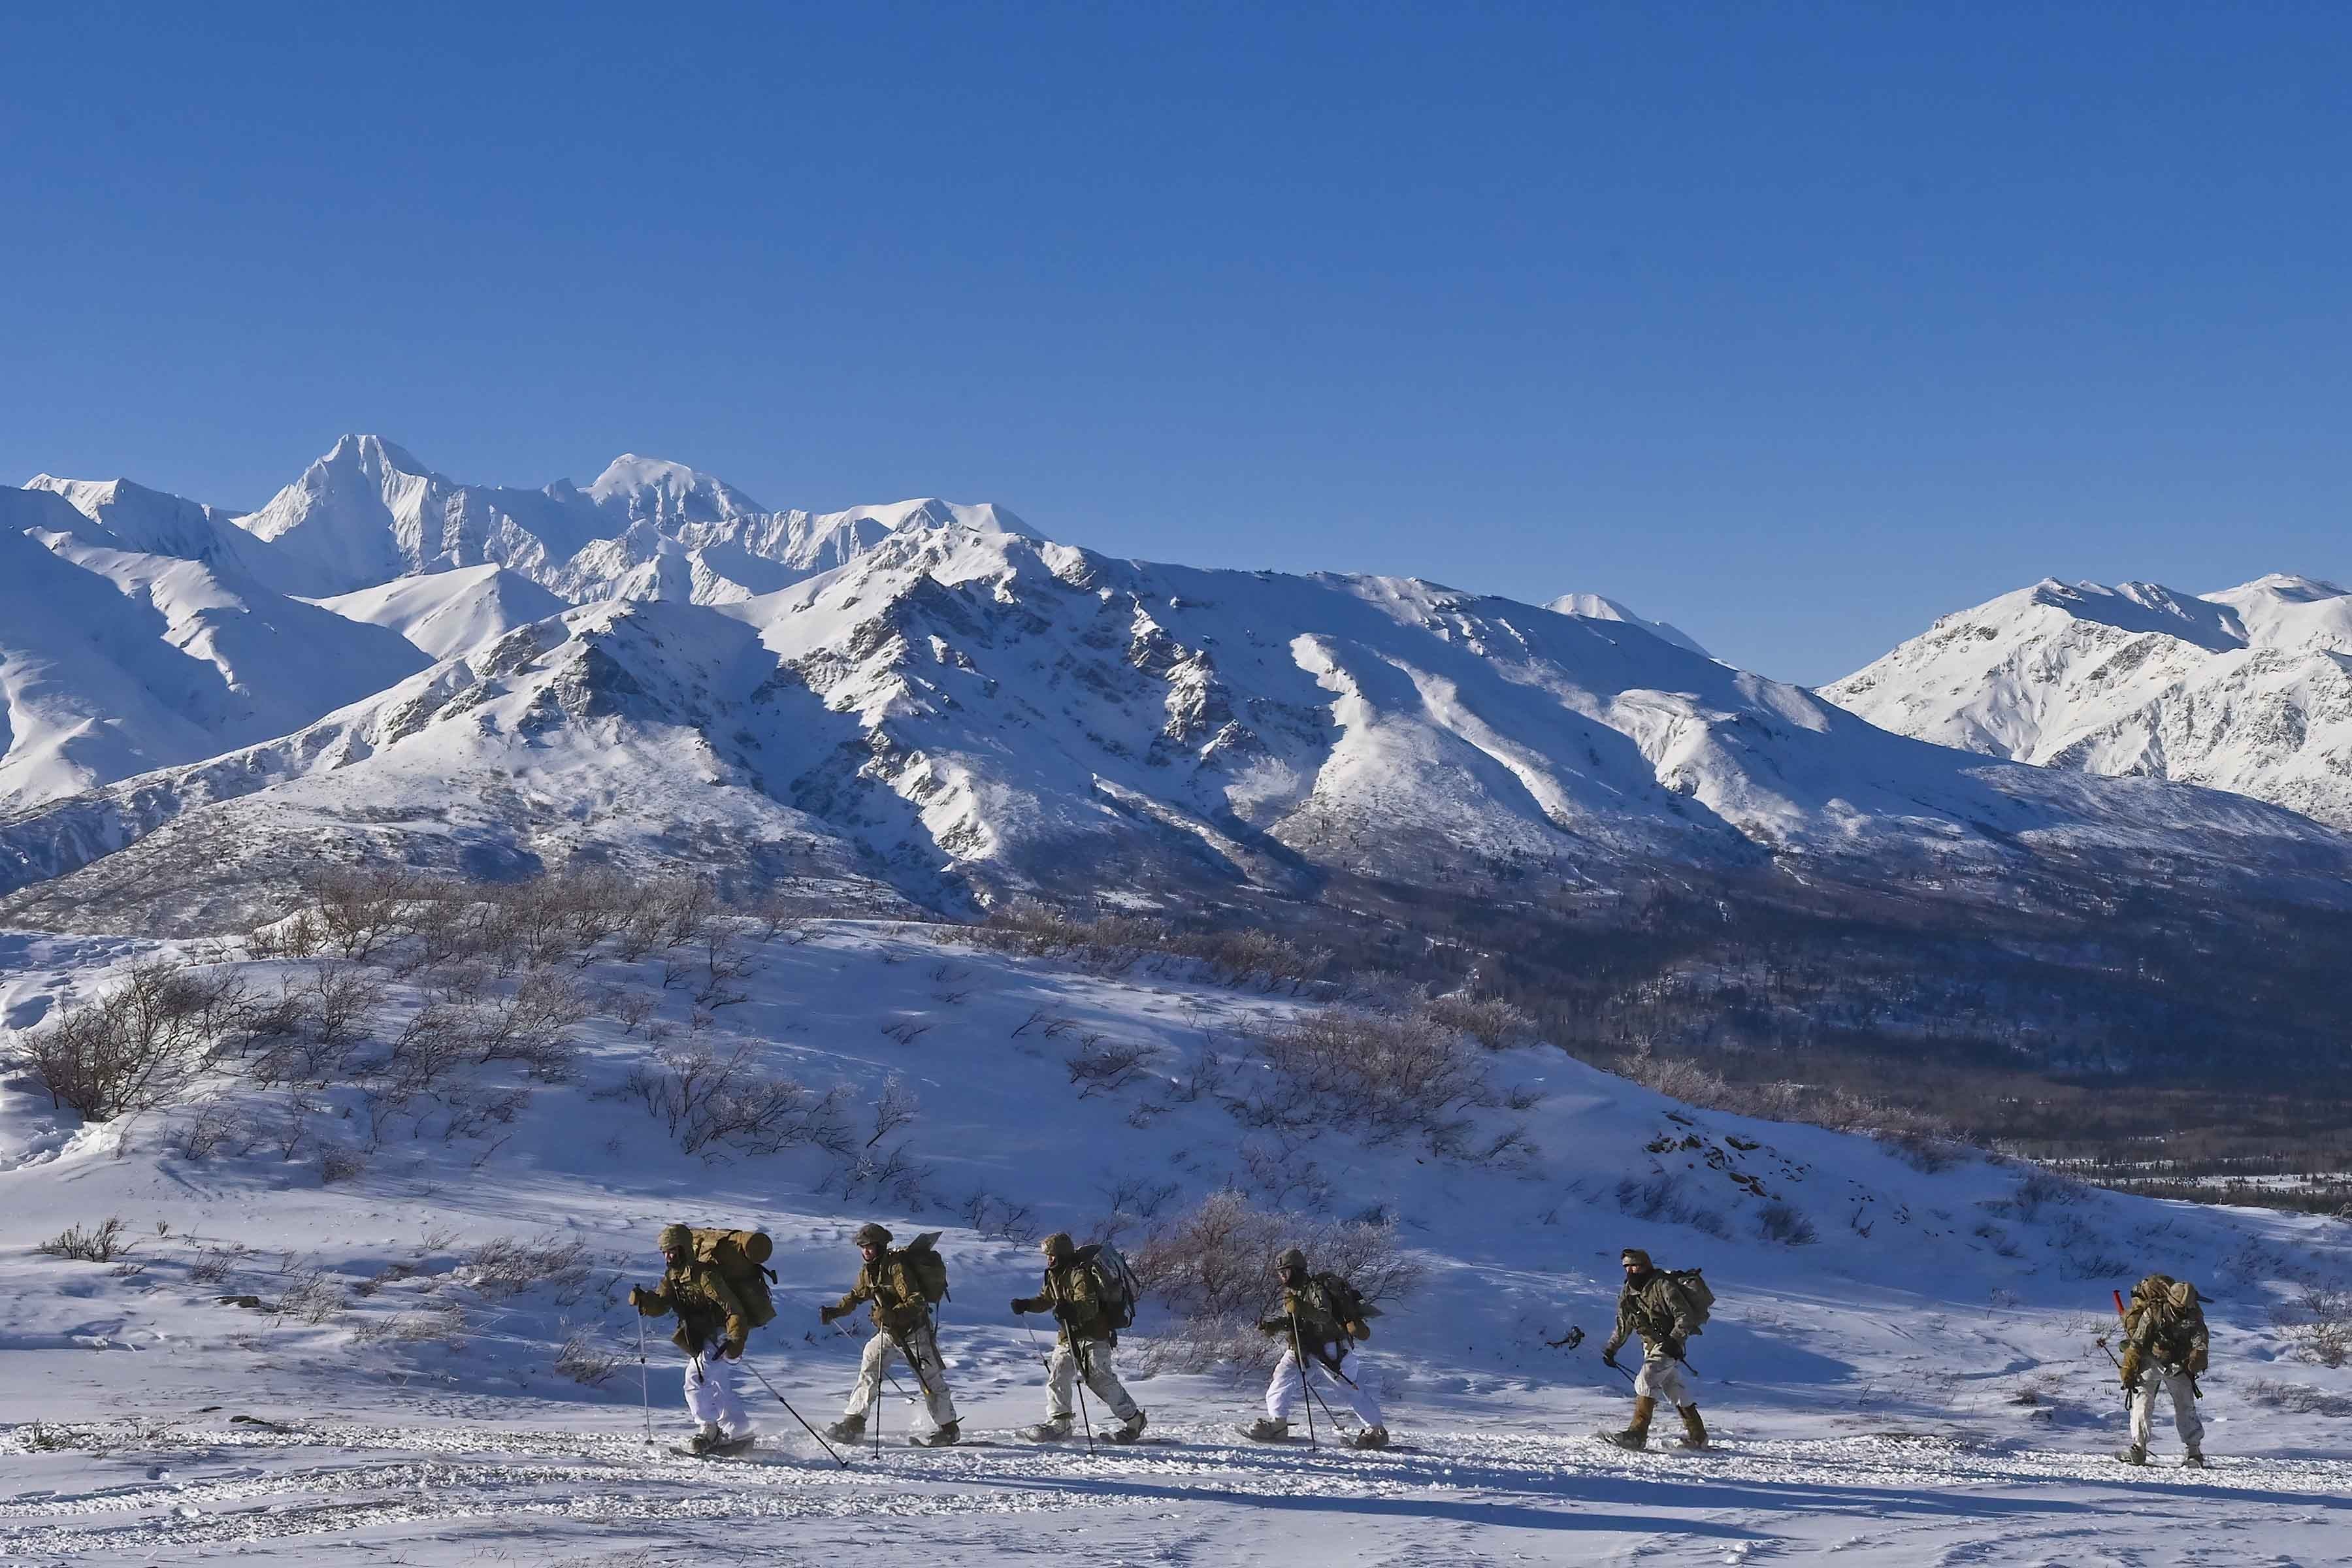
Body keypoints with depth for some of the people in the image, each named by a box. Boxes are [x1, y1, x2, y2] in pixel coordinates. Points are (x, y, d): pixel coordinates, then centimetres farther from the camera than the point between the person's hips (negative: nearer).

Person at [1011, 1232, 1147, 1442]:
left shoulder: (1080, 1274, -19)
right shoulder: (1055, 1275, 10)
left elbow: (1090, 1306, -29)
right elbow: (1046, 1299, 25)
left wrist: (1072, 1310, -49)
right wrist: (1026, 1305, 8)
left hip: (1094, 1333, -9)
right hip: (1068, 1334, 9)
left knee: (1101, 1380, -9)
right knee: (1057, 1376, -3)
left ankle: (1133, 1419, 4)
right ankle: (1058, 1423, 1)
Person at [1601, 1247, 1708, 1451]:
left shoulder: (1663, 1286, -15)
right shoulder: (1628, 1293, 8)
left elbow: (1686, 1316, -17)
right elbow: (1623, 1326, 20)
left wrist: (1674, 1339, -28)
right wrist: (1611, 1349, 16)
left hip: (1668, 1344, -8)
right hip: (1650, 1346, 8)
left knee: (1646, 1380, -22)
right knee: (1675, 1389, 13)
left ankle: (1637, 1434, -27)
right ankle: (1697, 1436, 24)